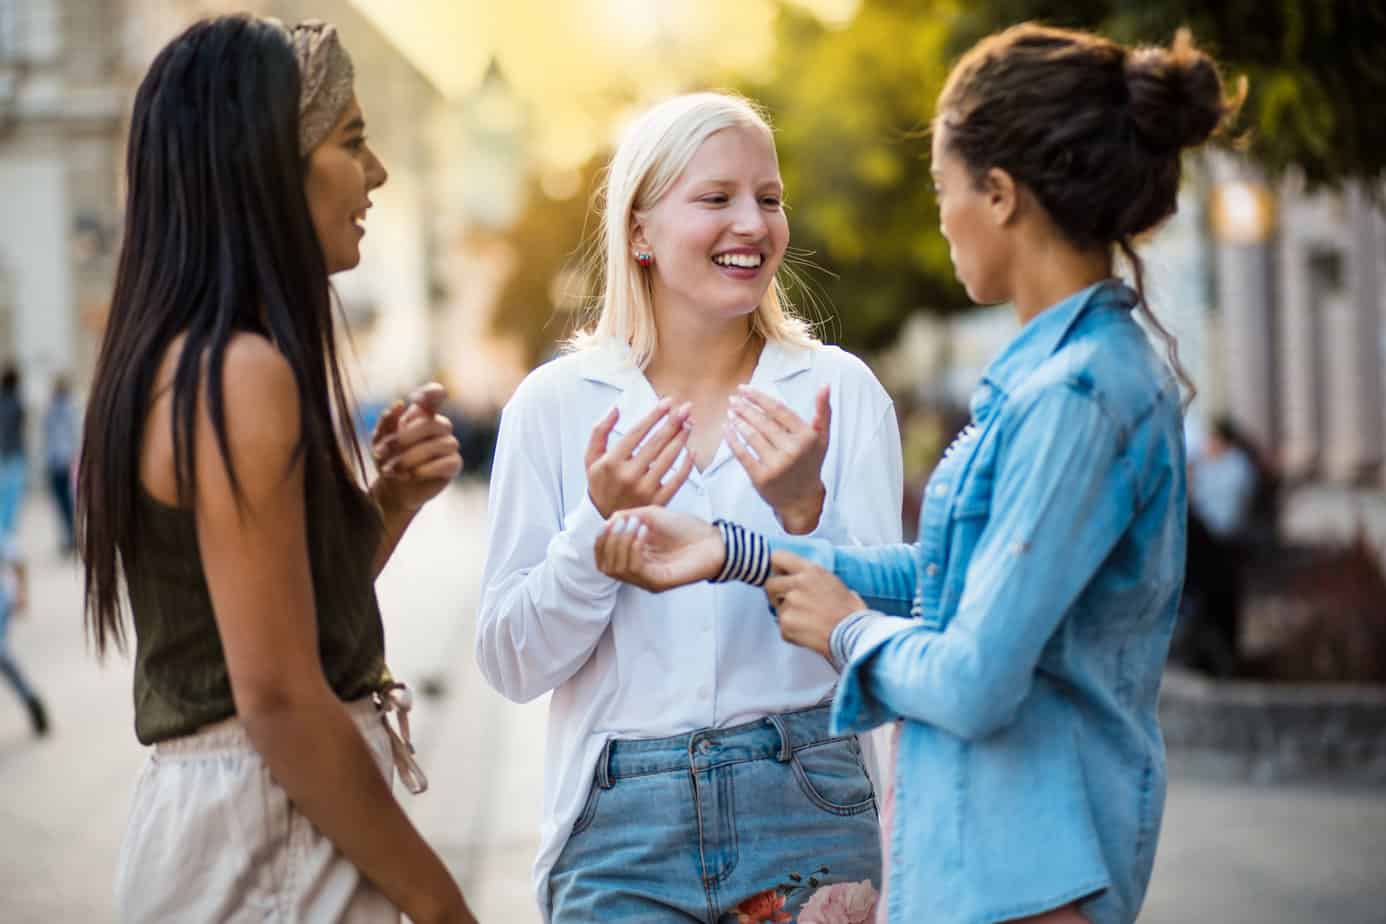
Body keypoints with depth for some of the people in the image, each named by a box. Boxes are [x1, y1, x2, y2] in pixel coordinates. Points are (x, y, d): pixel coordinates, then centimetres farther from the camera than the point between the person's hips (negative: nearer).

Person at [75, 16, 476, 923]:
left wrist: (390, 500, 2)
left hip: (208, 806, 9)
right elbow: (277, 696, -22)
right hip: (267, 836, -9)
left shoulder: (179, 362, 10)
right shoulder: (241, 371, -19)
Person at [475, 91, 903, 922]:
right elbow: (514, 666, -2)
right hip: (621, 830, 0)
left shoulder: (840, 390, 0)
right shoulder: (554, 405, 1)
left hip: (807, 810, 0)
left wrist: (804, 511, -19)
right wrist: (601, 526, -16)